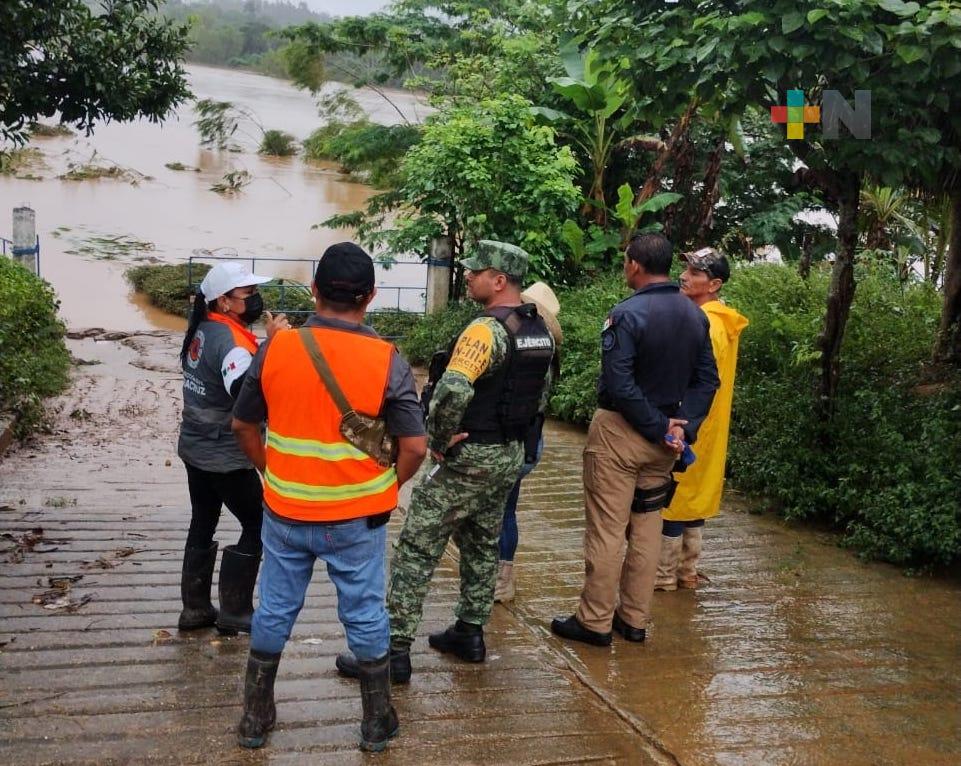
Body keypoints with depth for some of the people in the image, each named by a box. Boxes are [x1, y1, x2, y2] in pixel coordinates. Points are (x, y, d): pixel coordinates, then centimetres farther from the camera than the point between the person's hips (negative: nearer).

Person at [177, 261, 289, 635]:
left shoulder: (203, 330, 6)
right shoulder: (229, 339, -22)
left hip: (196, 448, 9)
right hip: (225, 456, -9)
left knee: (202, 525, 17)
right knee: (257, 526, 4)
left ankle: (195, 608, 25)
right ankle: (234, 611, 9)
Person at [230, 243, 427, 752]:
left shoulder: (275, 348, -7)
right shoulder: (386, 360, -14)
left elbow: (243, 425, 4)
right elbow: (414, 446, -14)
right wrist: (388, 487, 3)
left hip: (285, 511, 2)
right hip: (356, 517, -2)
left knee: (275, 611, 16)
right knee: (365, 616, 13)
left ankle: (255, 720, 30)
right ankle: (377, 724, 27)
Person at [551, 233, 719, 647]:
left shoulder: (628, 314, -18)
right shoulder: (695, 315, 4)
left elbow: (619, 385, -23)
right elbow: (706, 379, 4)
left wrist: (660, 428, -15)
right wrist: (683, 426, -4)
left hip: (620, 431, -7)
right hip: (663, 440, 7)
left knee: (606, 530, 2)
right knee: (647, 528, 15)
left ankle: (595, 622, 10)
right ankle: (635, 619, 22)